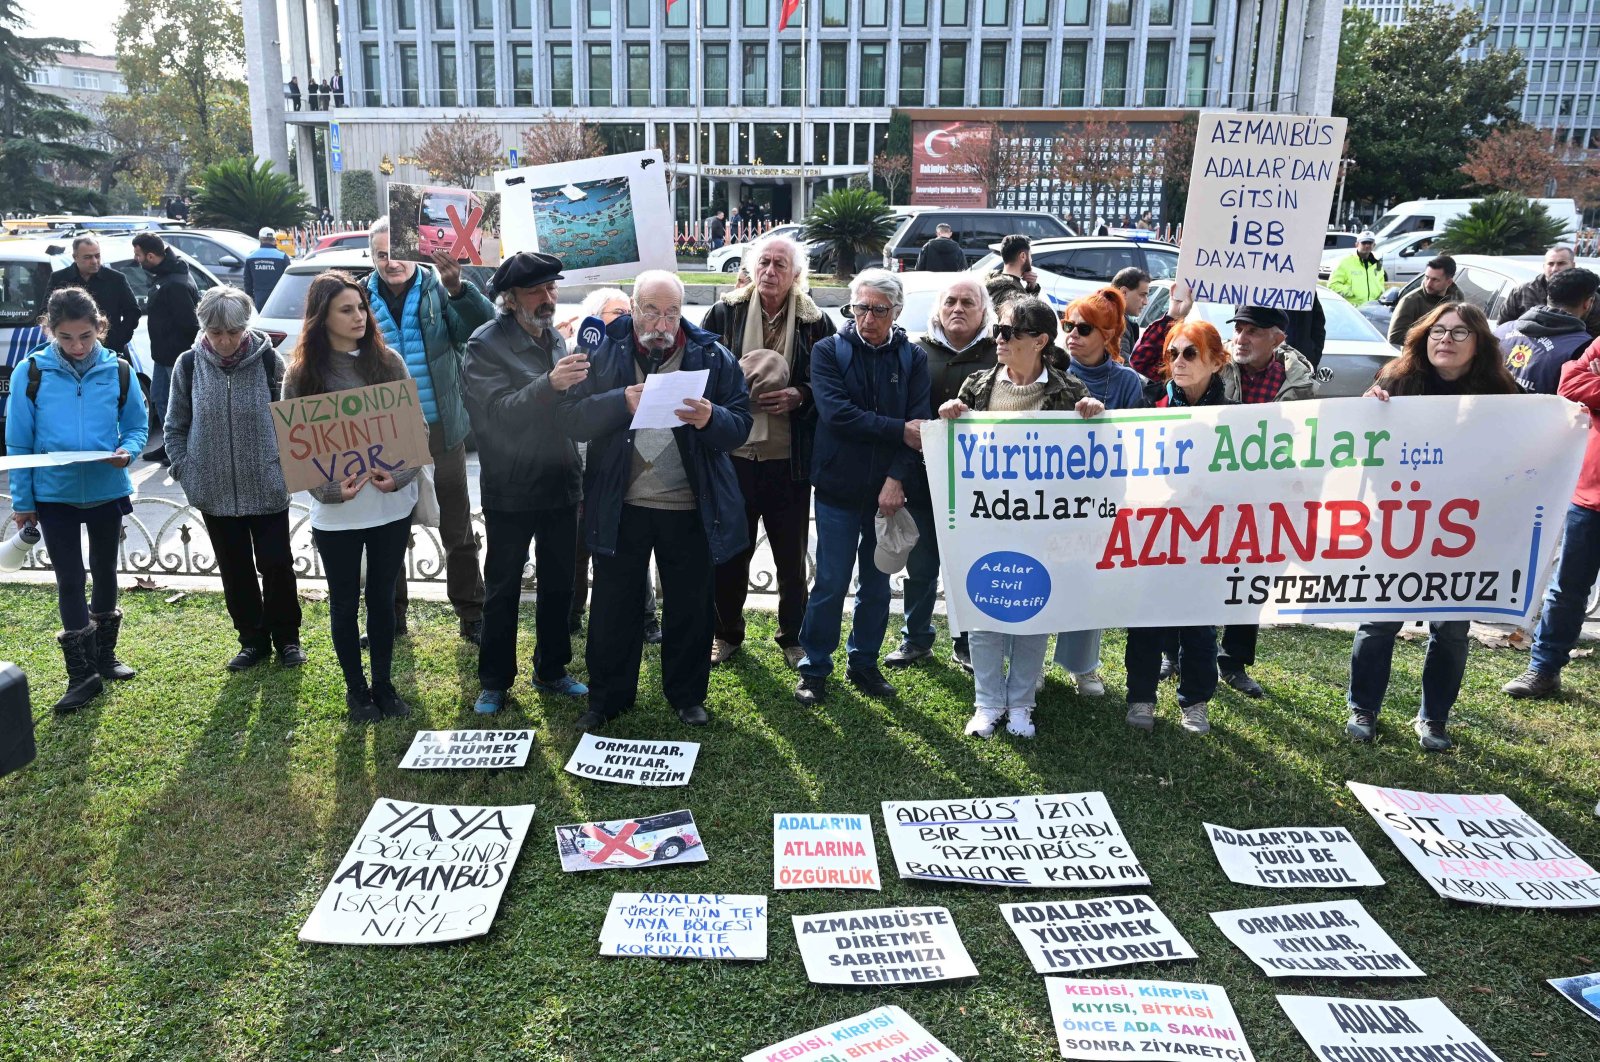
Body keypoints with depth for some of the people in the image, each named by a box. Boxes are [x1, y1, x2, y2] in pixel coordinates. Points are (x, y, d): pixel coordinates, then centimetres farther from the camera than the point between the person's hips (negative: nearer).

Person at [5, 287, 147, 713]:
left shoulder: (118, 371, -5)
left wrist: (126, 451, -19)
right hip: (54, 495, -2)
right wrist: (22, 500, -3)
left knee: (105, 572, 16)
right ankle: (82, 674, 9)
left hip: (107, 490, 2)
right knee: (69, 581, 1)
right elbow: (19, 442, -4)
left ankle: (103, 656, 33)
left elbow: (137, 425, 4)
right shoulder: (31, 372, -9)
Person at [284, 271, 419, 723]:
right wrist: (330, 489, -17)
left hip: (392, 505, 2)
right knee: (345, 601, 12)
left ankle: (384, 684, 29)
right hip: (335, 511, -1)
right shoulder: (301, 374, -4)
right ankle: (356, 690, 28)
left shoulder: (388, 362, 0)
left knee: (382, 597, 13)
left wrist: (399, 474, -15)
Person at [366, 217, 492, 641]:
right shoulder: (363, 299, 0)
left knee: (457, 528, 8)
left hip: (442, 428, -2)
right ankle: (391, 615, 30)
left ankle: (471, 615, 21)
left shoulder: (438, 289, -5)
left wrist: (457, 287, -34)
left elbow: (485, 326, -18)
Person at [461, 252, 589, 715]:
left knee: (558, 585, 15)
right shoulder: (485, 346, -11)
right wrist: (550, 384, -36)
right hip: (510, 492, -6)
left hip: (561, 486, 6)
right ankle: (494, 682, 21)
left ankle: (551, 670, 30)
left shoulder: (555, 339, 8)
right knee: (502, 590, 7)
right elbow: (498, 411, -24)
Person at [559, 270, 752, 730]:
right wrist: (621, 402, -25)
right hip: (619, 506, 0)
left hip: (690, 508, 0)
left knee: (691, 607, 11)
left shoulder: (712, 356, -1)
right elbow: (573, 418, -9)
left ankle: (687, 695, 31)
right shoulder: (604, 351, -1)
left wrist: (710, 419, -25)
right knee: (612, 606, 11)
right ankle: (607, 697, 28)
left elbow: (740, 427, -3)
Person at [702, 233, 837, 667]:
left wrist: (800, 395, -13)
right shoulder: (724, 313, 2)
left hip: (789, 460, 0)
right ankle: (727, 632, 31)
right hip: (733, 455, 0)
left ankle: (793, 637, 29)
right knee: (730, 552, 11)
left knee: (791, 558, 11)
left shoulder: (817, 323, 1)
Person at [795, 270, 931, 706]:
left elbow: (920, 421, -6)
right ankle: (815, 667, 18)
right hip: (838, 490, -2)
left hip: (887, 491, 2)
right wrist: (899, 430, -17)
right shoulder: (829, 351, -2)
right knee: (831, 584, 3)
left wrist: (897, 478, -17)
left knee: (877, 586, 12)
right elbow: (836, 412, -15)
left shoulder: (913, 358, 3)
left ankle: (864, 663, 28)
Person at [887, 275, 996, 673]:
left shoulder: (999, 354, 1)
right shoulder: (918, 351, 6)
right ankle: (915, 639, 26)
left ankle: (968, 644, 24)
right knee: (921, 565, 11)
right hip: (923, 478, 1)